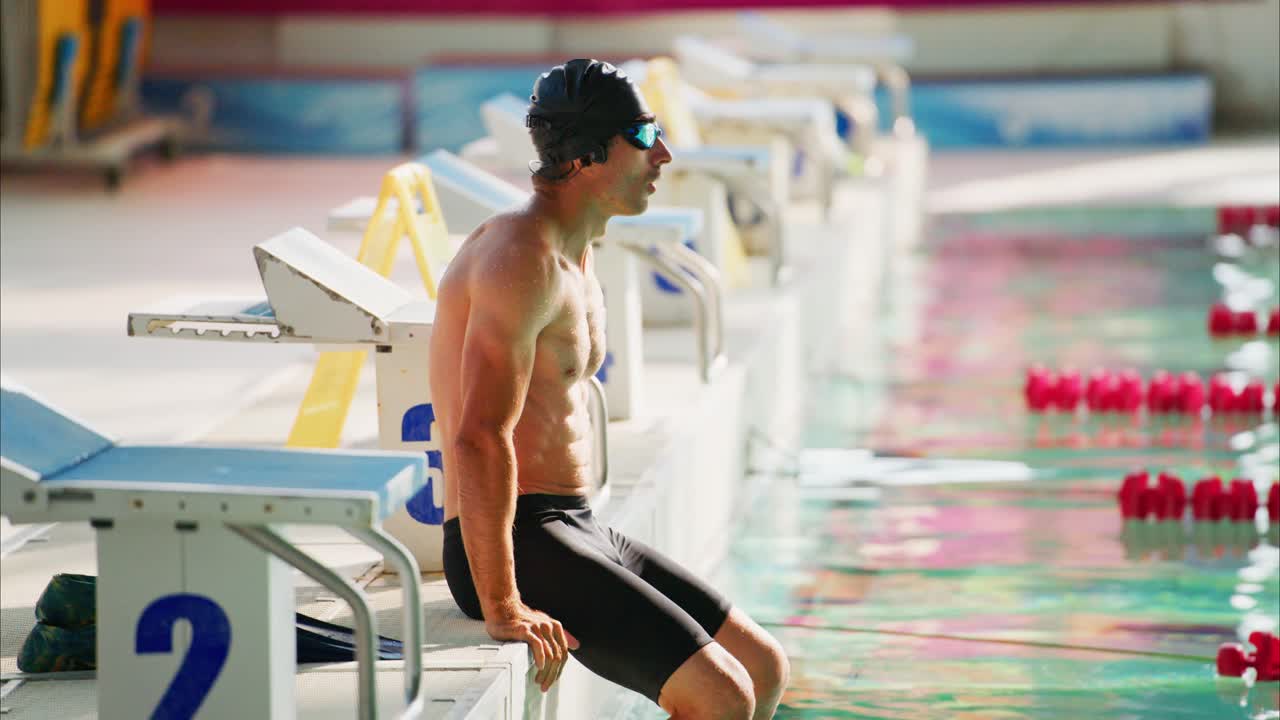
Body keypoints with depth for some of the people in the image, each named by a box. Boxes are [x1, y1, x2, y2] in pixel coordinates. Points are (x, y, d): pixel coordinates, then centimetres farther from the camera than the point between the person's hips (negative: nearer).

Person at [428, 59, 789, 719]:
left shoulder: (577, 256, 16)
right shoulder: (524, 259, -17)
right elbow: (481, 439, -26)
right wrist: (502, 608, -26)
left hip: (578, 531, 10)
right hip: (519, 544, -10)